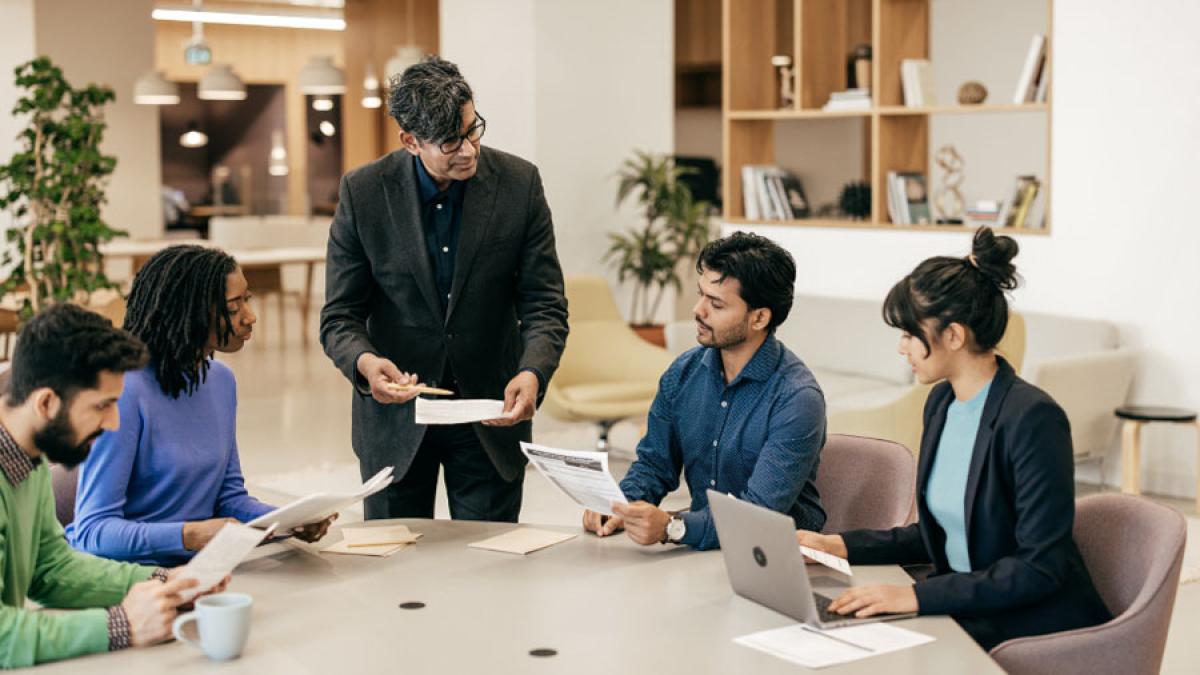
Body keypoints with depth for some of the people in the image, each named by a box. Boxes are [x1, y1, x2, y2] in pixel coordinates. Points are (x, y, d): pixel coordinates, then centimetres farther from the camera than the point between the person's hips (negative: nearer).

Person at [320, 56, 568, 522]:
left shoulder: (519, 183, -9)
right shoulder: (363, 192, -10)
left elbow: (545, 305, -7)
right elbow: (339, 315, -6)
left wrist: (532, 373, -27)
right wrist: (364, 362, -29)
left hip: (491, 411, 0)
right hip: (395, 412, 0)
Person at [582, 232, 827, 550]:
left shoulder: (797, 399, -17)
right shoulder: (683, 373, 3)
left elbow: (760, 515, -25)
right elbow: (655, 463, 12)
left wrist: (672, 527, -38)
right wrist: (621, 507, -9)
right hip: (703, 544, 6)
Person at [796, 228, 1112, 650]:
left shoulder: (1032, 418, -19)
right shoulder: (941, 403, 7)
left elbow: (1039, 567, -21)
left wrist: (917, 596, -26)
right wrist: (840, 546, 5)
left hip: (1038, 635, -7)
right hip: (963, 614, 7)